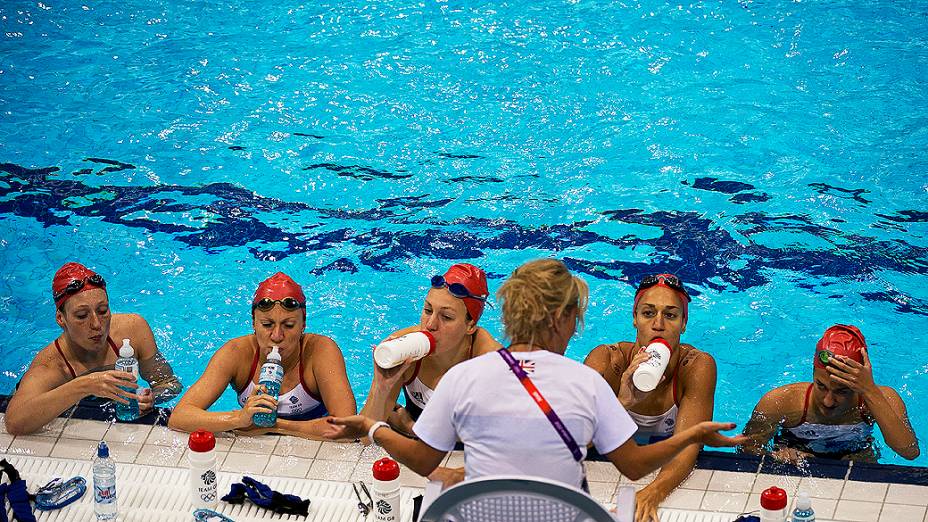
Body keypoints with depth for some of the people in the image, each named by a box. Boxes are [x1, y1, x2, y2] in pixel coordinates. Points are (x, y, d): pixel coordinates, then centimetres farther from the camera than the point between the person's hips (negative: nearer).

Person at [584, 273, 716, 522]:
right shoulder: (606, 360, -17)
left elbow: (687, 446, -26)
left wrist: (653, 492, -45)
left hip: (671, 471, 0)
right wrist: (623, 402, -41)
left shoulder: (697, 366, -17)